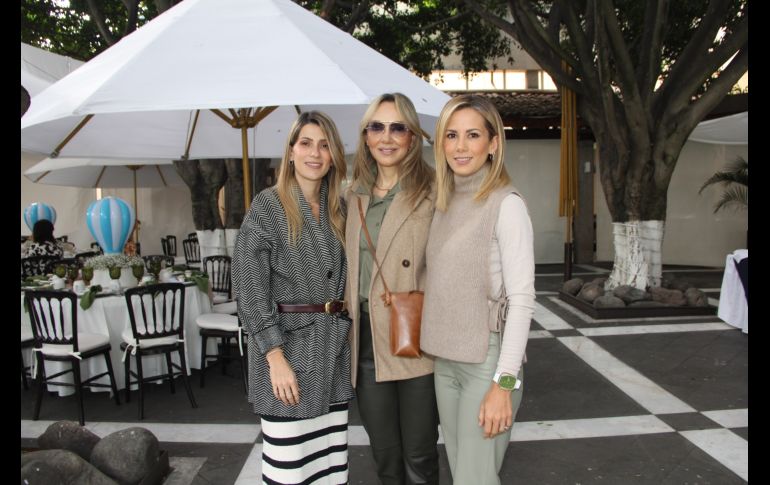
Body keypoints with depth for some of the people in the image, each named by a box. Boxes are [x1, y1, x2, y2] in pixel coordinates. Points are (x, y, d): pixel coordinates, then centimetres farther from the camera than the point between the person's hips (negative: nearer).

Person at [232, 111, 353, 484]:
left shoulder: (338, 209, 10)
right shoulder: (267, 206, -6)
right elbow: (249, 290, -11)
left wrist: (343, 330, 6)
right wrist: (277, 358, -16)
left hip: (334, 350, 5)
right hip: (287, 345, -5)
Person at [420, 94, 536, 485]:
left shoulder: (506, 204, -13)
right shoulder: (444, 202, 8)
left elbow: (521, 300, -16)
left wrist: (504, 382, -19)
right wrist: (434, 343, 10)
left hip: (487, 360, -6)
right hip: (445, 359, 7)